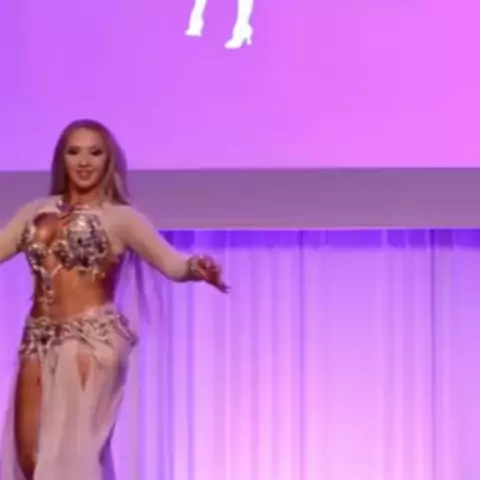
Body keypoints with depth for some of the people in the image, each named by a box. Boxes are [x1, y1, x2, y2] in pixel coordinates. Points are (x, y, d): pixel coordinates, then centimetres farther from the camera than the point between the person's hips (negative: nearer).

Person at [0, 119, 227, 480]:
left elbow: (170, 262, -12)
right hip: (39, 339, 5)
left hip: (93, 338, -5)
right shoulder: (38, 210, 13)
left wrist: (195, 267, -34)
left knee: (69, 450, -6)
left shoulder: (120, 217, -1)